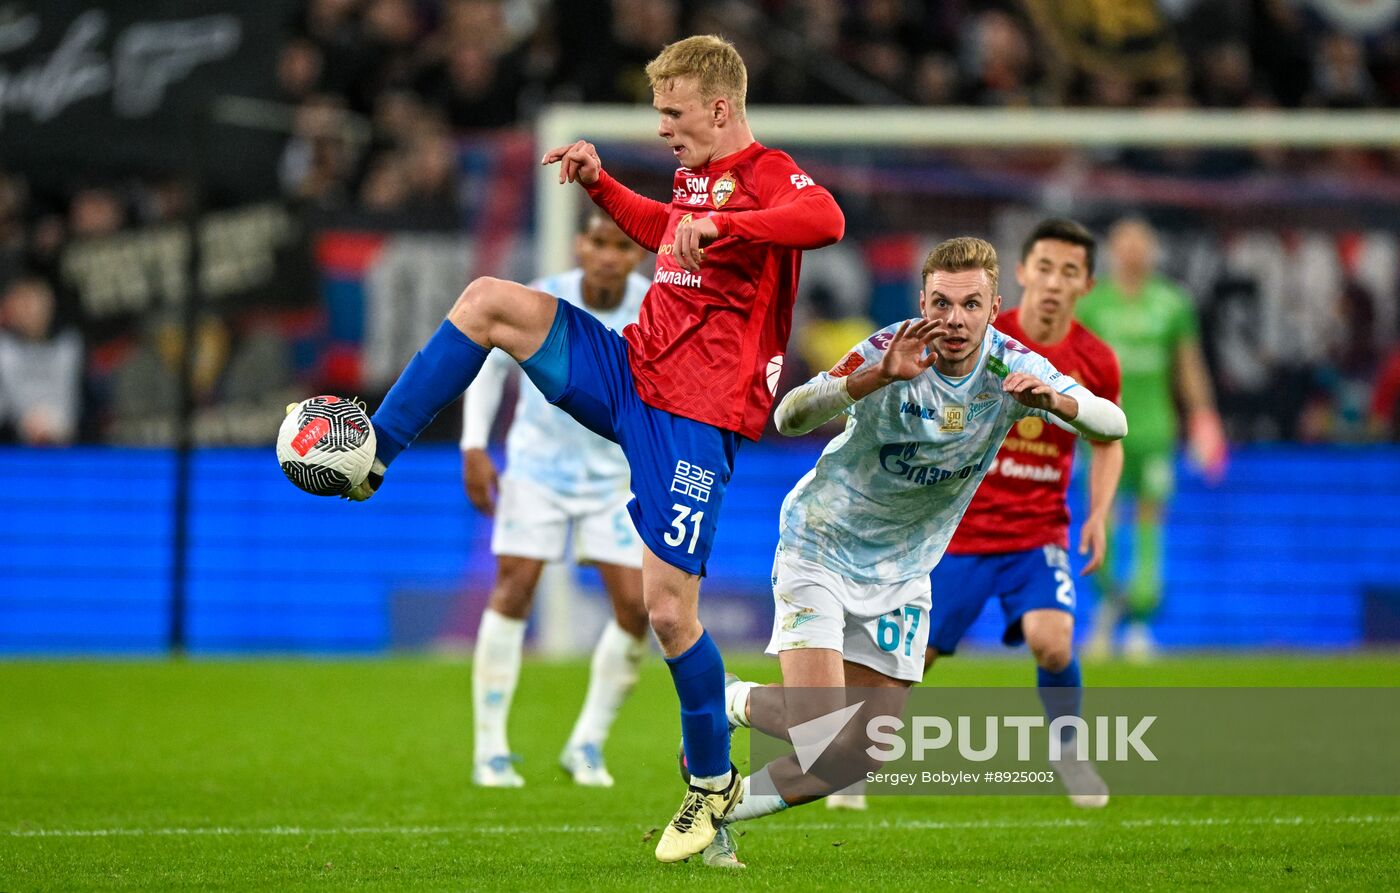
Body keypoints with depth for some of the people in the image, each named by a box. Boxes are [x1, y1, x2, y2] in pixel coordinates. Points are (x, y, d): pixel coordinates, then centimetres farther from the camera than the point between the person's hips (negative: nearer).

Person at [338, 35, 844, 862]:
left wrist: (721, 227, -44)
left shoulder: (768, 178, -14)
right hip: (632, 370, 8)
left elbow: (827, 218, -39)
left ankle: (714, 782, 12)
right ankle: (372, 456, -5)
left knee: (668, 608, -9)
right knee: (488, 300, -8)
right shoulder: (698, 176, 13)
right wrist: (601, 185, 24)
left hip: (694, 418, -8)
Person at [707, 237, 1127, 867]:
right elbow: (789, 417, -35)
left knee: (860, 756, 3)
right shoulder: (892, 351, -23)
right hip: (822, 547, -4)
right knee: (817, 725, -20)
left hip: (901, 573, 5)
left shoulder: (1013, 369, -13)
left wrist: (1054, 401, -45)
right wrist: (880, 376, -49)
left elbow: (1113, 425, -23)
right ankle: (724, 703, 11)